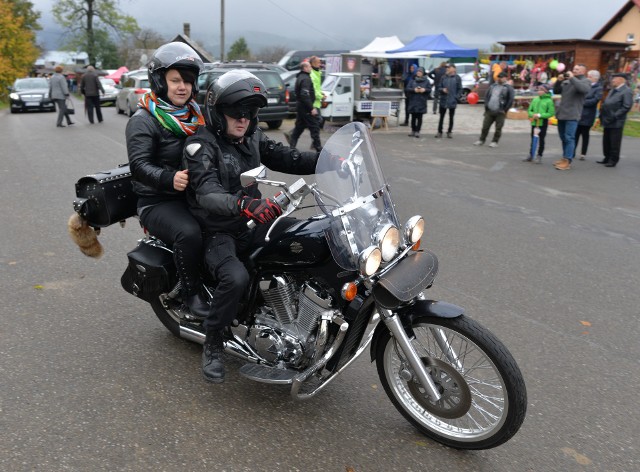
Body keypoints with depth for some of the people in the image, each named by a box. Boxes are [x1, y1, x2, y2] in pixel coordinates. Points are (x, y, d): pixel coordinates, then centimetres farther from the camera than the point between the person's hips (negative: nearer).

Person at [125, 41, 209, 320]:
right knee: (189, 233, -34)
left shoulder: (197, 115, 17)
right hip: (158, 201, -6)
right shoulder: (143, 121, -5)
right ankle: (191, 293, -13)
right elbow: (139, 165, -17)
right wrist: (169, 179, -37)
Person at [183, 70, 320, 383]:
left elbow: (285, 158, 6)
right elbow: (207, 194, -29)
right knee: (236, 278, -33)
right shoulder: (201, 145, -14)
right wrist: (243, 205, -50)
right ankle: (212, 343, -7)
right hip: (217, 233, -6)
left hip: (251, 224, 7)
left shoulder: (252, 137, 7)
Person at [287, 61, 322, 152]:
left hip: (300, 106, 10)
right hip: (306, 108, -10)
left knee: (299, 126, 14)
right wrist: (311, 108, -24)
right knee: (314, 127, -4)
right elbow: (305, 95, -25)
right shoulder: (305, 79, -16)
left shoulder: (300, 77, 17)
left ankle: (292, 144, 14)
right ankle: (318, 148, -1)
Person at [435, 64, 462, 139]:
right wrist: (442, 90, -13)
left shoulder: (457, 78, -2)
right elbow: (439, 87, 8)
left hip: (452, 101, -2)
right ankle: (439, 132, 13)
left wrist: (456, 97, -11)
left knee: (451, 117, 8)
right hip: (443, 101, 2)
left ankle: (449, 132, 17)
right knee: (441, 117, 6)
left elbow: (459, 89, -1)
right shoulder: (444, 77, 4)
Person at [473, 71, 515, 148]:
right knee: (485, 126, 5)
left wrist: (505, 110, -9)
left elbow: (511, 100, -7)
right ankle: (481, 140, 17)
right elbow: (487, 96, 17)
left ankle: (495, 142, 10)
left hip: (500, 113, -4)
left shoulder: (508, 88, -2)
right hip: (489, 111, 4)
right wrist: (486, 106, 7)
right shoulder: (492, 86, 14)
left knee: (498, 128, 1)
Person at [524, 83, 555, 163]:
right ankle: (530, 155, 19)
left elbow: (551, 113, -12)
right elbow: (530, 110, 9)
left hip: (543, 123, -4)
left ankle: (539, 156, 11)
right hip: (534, 122, 4)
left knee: (541, 140, 4)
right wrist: (532, 115, -12)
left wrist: (540, 115, -20)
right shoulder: (535, 99, 4)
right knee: (533, 139, 11)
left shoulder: (549, 101, -8)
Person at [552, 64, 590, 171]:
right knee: (563, 137, 14)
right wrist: (558, 81, -1)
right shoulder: (566, 81, 16)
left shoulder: (585, 81, -1)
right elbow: (556, 91, 17)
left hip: (572, 115, -7)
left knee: (569, 138, -9)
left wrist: (572, 78, -18)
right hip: (561, 113, 7)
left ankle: (567, 161, -9)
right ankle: (564, 158, 24)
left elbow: (584, 89, -23)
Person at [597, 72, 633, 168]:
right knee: (606, 141, 14)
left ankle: (613, 160, 7)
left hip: (616, 122, -8)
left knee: (614, 143, -1)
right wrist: (602, 115, 12)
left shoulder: (626, 91, -11)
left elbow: (627, 107, -18)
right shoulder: (613, 90, 16)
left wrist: (614, 116, -20)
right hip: (608, 121, 8)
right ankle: (607, 158, 24)